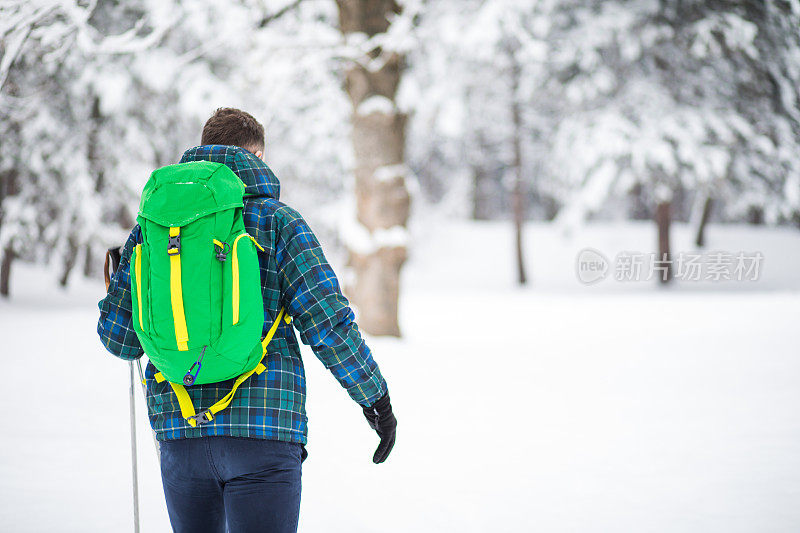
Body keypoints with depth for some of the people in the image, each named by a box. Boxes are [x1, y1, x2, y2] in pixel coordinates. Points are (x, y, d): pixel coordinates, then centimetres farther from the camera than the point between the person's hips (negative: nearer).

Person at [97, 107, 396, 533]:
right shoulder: (277, 220, -1)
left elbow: (118, 334, 9)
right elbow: (327, 319, -7)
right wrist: (374, 395, 4)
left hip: (178, 425, 4)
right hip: (264, 428, -4)